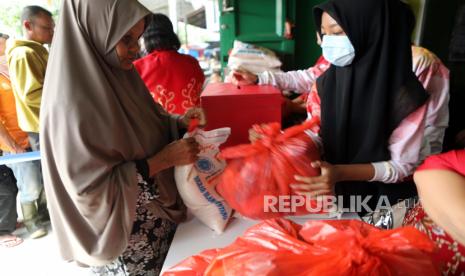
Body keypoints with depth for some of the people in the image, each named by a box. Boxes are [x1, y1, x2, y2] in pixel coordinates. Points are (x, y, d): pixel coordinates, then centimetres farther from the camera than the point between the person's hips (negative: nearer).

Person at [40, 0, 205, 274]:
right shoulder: (73, 102, -25)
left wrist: (179, 122, -6)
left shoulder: (119, 76, -2)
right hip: (124, 234, -7)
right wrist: (165, 158, -24)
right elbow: (91, 187, -24)